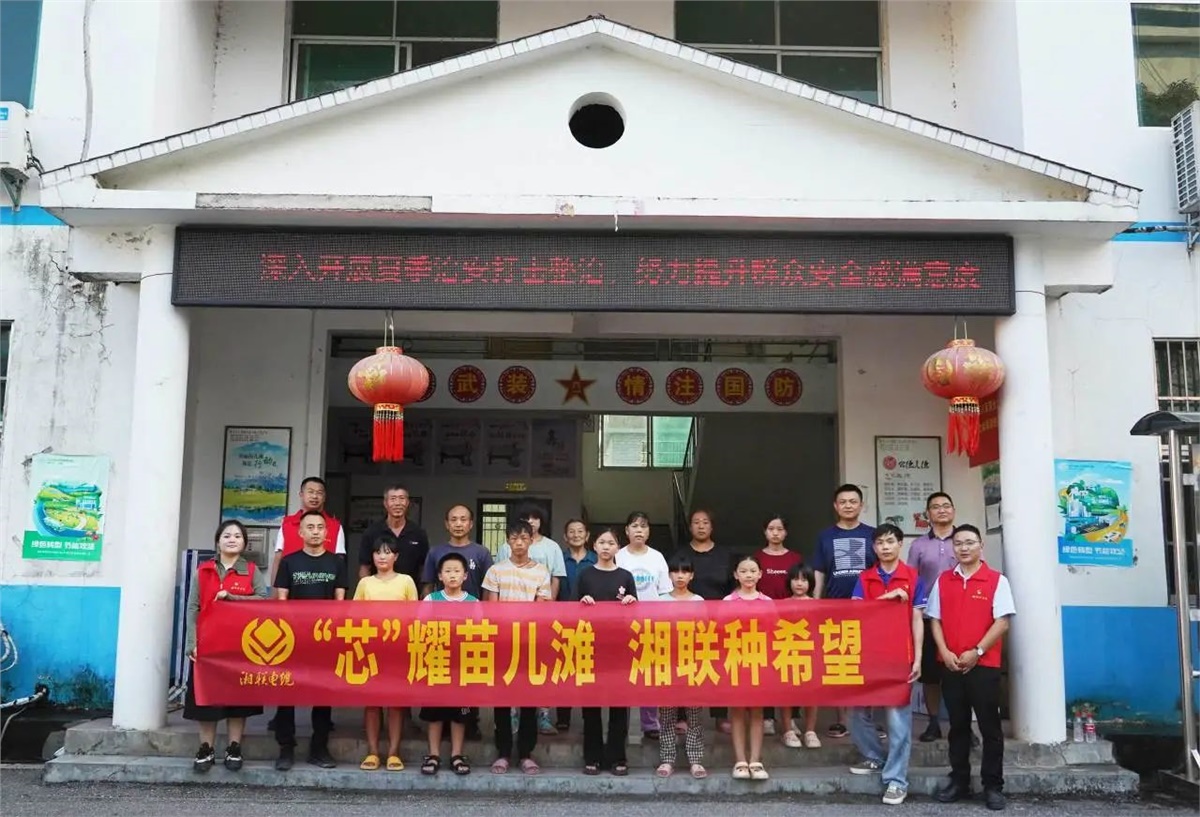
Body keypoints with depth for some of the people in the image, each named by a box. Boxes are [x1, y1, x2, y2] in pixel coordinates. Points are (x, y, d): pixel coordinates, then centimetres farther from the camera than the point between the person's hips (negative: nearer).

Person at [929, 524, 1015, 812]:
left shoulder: (997, 580, -3)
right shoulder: (943, 581, 8)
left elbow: (1002, 622, -8)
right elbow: (935, 620, 7)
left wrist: (976, 652, -14)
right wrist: (945, 652, -7)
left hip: (984, 664, -3)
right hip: (951, 665, 3)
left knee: (989, 726, 2)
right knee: (957, 725, 11)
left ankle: (993, 786, 11)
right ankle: (959, 781, 19)